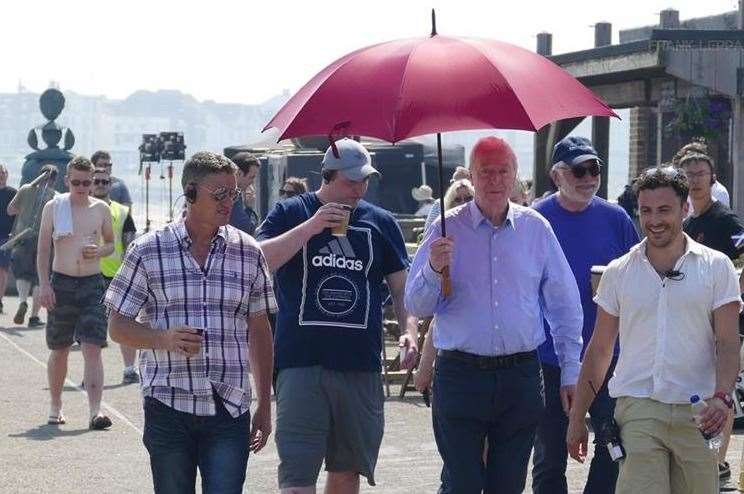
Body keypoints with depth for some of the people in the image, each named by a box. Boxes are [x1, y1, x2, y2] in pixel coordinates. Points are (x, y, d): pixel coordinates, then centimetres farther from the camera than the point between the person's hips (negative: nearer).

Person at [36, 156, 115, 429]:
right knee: (59, 350, 11)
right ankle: (56, 406, 28)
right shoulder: (53, 207, 0)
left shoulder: (101, 209, 4)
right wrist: (44, 284, -9)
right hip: (61, 283, 0)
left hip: (92, 284, 0)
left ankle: (95, 411, -18)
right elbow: (43, 248, 0)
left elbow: (111, 243, 15)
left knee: (92, 348, -11)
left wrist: (100, 251, -8)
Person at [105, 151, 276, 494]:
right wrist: (165, 339, -17)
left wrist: (264, 405, 12)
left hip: (229, 410, 1)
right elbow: (118, 326, 3)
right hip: (167, 405, -1)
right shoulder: (148, 251, 0)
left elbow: (259, 332, 13)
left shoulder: (248, 252, 7)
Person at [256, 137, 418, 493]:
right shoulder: (291, 213, 4)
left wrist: (409, 328, -5)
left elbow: (400, 287, 13)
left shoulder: (380, 222, 12)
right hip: (301, 363, -3)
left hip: (361, 366, 3)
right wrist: (311, 227, -17)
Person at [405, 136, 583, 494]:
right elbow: (417, 306, -2)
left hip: (521, 375, 2)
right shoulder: (446, 230, 1)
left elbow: (564, 305, 12)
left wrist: (571, 371, 9)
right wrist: (434, 269, -22)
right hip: (460, 376, -2)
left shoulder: (535, 228, 7)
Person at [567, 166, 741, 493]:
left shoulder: (716, 267, 5)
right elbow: (599, 349, 14)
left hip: (697, 413, 0)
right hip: (637, 408, 0)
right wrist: (577, 417, 12)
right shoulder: (618, 272, 10)